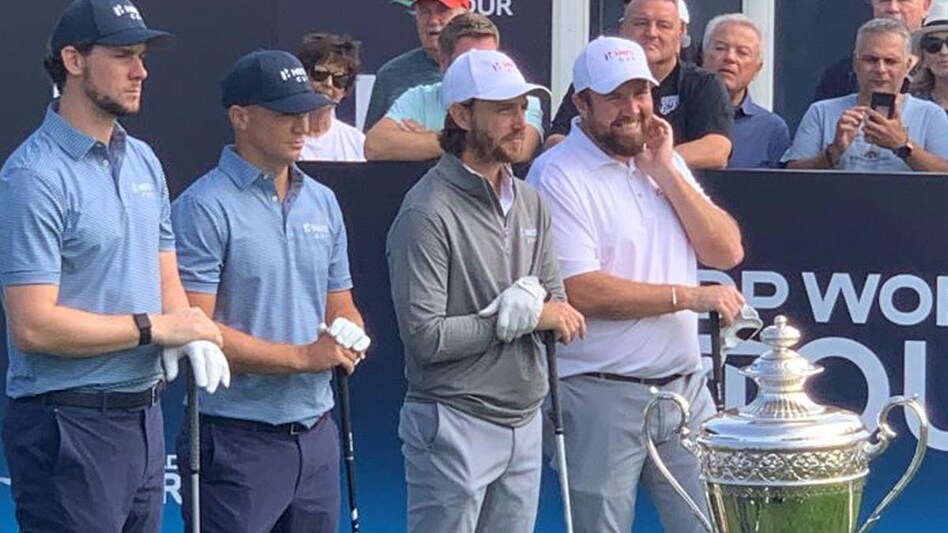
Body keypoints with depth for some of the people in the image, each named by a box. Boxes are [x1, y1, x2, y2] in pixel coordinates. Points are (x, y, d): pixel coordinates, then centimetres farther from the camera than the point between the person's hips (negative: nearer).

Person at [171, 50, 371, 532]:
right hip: (237, 441, -7)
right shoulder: (205, 208, -10)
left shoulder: (323, 203, 13)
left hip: (316, 435, 7)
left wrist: (350, 343, -3)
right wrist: (302, 357, -16)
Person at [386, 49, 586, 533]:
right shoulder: (429, 212, -14)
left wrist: (525, 307, -11)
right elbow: (425, 337, -20)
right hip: (454, 425, -8)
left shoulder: (529, 203, 11)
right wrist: (524, 315, -14)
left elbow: (558, 304, 13)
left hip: (524, 422, 8)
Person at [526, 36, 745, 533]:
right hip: (600, 397, -6)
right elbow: (579, 291, -18)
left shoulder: (667, 163, 13)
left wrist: (665, 172, -3)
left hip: (685, 388, 6)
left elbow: (727, 251, 5)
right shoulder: (558, 175, -10)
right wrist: (688, 297, -15)